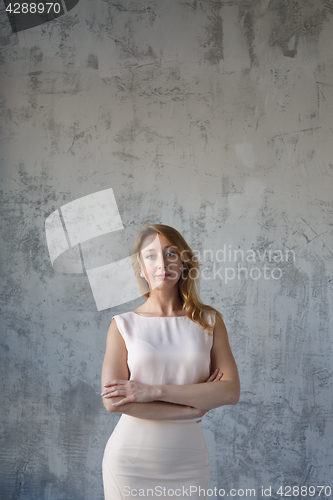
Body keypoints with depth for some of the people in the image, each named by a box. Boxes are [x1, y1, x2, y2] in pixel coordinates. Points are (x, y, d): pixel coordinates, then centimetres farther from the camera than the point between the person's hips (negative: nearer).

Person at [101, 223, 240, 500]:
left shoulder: (209, 321, 1)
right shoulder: (123, 325, -2)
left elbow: (231, 391, -9)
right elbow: (113, 400, -12)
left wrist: (154, 391, -16)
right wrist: (192, 406, -12)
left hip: (188, 463, 1)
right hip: (131, 459, -1)